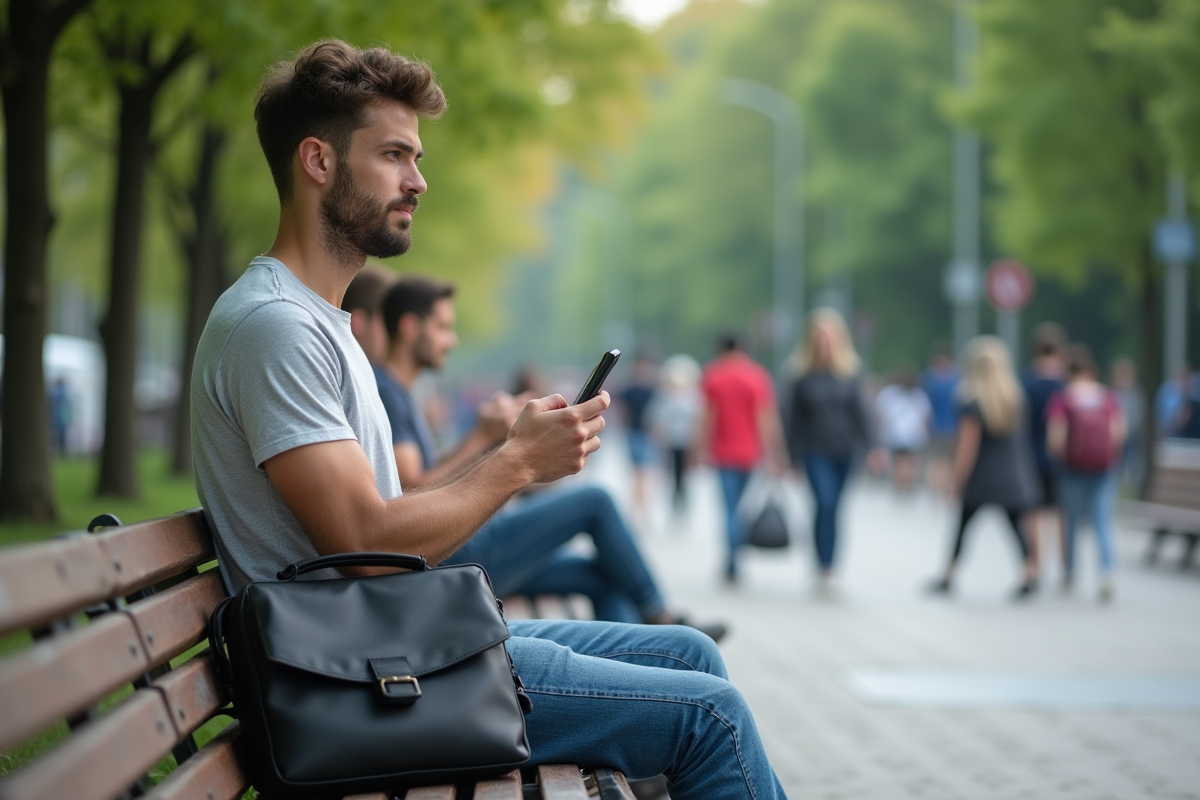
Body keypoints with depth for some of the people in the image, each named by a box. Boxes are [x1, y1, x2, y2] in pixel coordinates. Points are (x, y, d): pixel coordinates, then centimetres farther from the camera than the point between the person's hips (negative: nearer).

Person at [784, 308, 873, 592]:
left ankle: (827, 568, 20)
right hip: (816, 451, -2)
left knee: (831, 507, 9)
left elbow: (859, 411, 4)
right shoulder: (804, 374, -4)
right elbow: (795, 417, 1)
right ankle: (825, 568, -13)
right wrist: (795, 457, 1)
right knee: (825, 504, -16)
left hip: (844, 451, 2)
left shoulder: (849, 372, 0)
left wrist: (866, 446, -3)